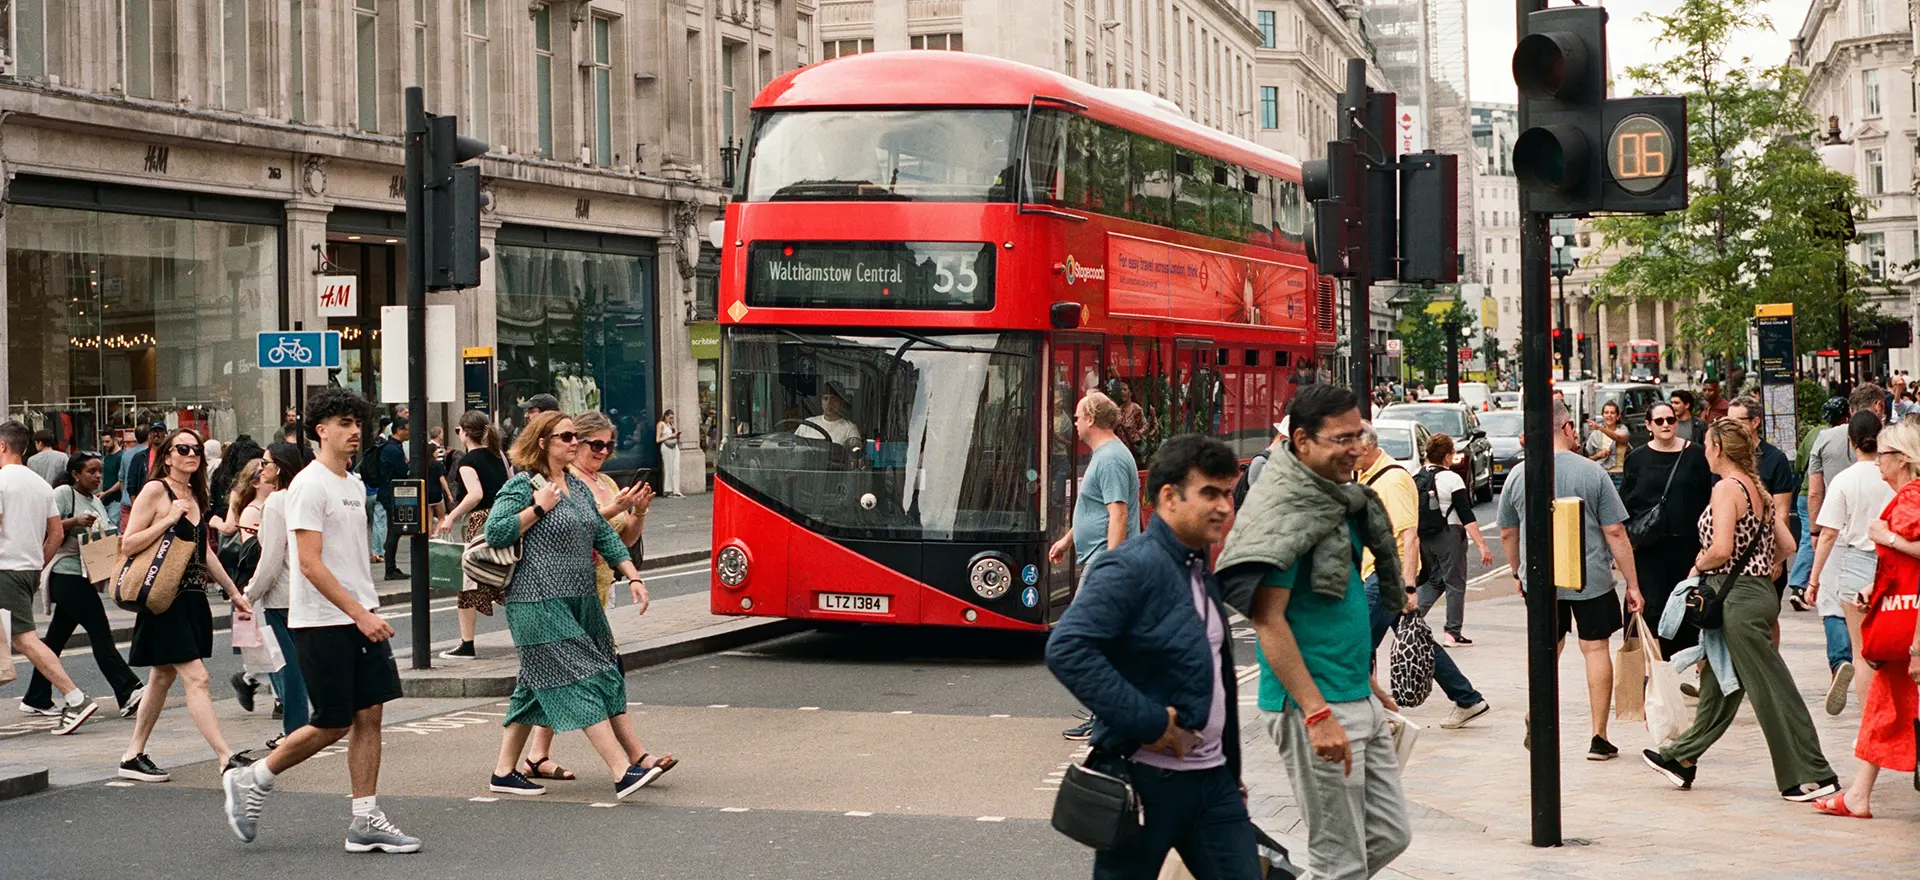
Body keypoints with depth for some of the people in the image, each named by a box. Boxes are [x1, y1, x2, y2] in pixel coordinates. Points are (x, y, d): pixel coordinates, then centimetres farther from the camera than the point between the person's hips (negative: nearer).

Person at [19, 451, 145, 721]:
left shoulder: (96, 501, 18)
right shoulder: (63, 494, -6)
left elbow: (108, 533, 20)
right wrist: (75, 521, -24)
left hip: (86, 576, 9)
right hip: (67, 574, -9)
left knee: (56, 638, 13)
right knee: (100, 633, -12)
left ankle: (36, 700, 18)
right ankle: (129, 693, -17)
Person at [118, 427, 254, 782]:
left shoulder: (197, 498, 15)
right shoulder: (155, 490, -8)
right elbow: (128, 545, -13)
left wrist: (234, 592, 24)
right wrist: (168, 520, -19)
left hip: (193, 599, 9)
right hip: (165, 599, -9)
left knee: (163, 677, 13)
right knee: (196, 678, -12)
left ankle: (134, 756, 22)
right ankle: (226, 758, -15)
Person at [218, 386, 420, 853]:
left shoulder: (354, 485, 15)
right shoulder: (309, 485, -13)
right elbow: (311, 565, -19)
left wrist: (370, 610, 17)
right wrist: (359, 614, -21)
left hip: (361, 618, 8)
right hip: (321, 622, -8)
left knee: (368, 716, 4)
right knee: (331, 724, -2)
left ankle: (366, 820, 7)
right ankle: (250, 781, 15)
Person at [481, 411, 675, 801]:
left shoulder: (578, 487, 16)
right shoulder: (522, 486, -8)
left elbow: (605, 537, 19)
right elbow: (494, 534, -15)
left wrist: (633, 577, 11)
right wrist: (539, 507, -15)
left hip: (580, 603, 9)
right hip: (539, 605, -9)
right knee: (581, 681, -12)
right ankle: (623, 772, -17)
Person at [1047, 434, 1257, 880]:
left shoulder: (1203, 576, 15)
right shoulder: (1132, 568, -14)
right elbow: (1066, 650, -27)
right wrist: (1147, 722, -25)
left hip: (1212, 776, 8)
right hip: (1145, 779, -8)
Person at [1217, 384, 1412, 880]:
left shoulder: (1340, 499, 13)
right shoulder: (1287, 510, -15)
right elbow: (1268, 619, -21)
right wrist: (1317, 715, -25)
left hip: (1360, 704, 9)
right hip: (1313, 707, -9)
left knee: (1390, 836, 14)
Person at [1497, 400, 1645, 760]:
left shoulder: (1518, 475, 0)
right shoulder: (1592, 472, -8)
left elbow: (1507, 533, 9)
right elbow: (1615, 532, -7)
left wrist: (1518, 572, 25)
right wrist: (1632, 584, -2)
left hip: (1539, 579, 2)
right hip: (1591, 579, -2)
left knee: (1548, 647, 17)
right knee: (1595, 648, 6)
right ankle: (1599, 738, 7)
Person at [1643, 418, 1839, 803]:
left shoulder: (1727, 488, -15)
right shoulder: (1756, 488, 11)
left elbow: (1721, 550, -24)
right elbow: (1787, 545, 12)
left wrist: (1699, 565, -5)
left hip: (1739, 598, -10)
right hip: (1760, 591, 10)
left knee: (1771, 689, -5)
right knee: (1718, 685, 17)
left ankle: (1812, 775, -2)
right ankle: (1681, 758, 29)